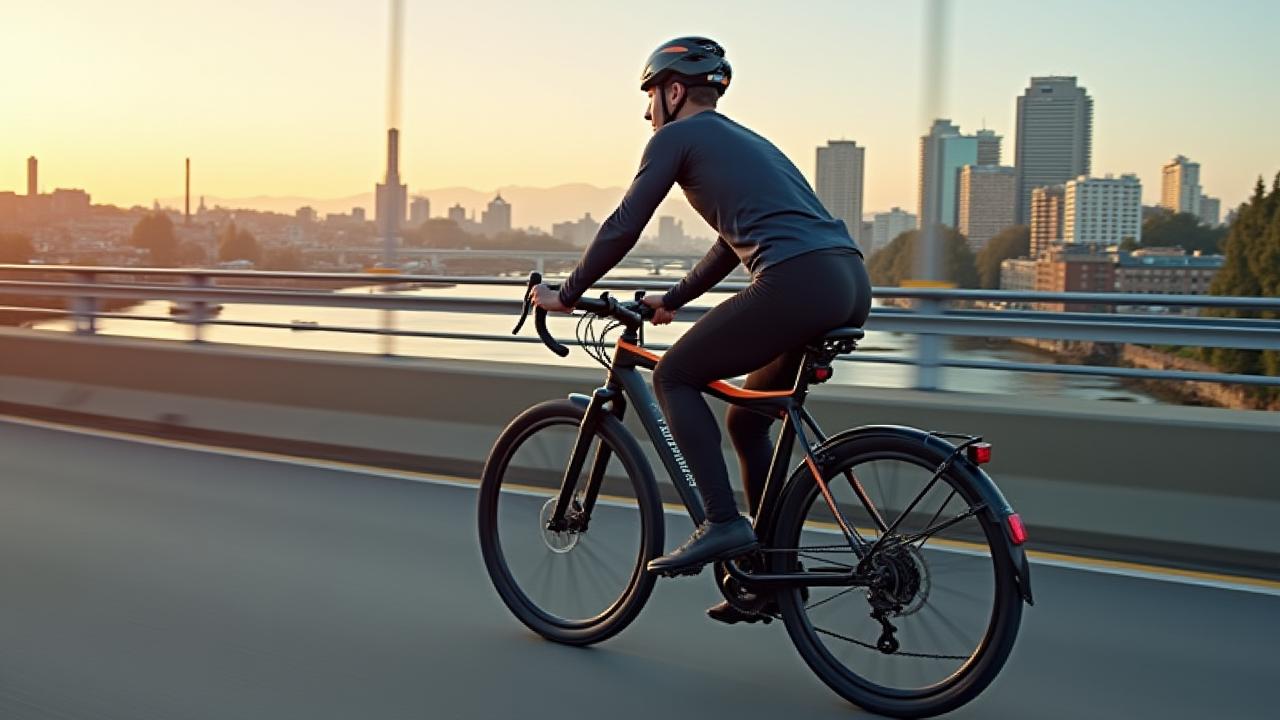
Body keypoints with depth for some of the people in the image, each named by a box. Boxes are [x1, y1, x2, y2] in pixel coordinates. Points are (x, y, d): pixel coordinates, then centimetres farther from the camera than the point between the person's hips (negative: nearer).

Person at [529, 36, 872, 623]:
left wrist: (566, 294, 16)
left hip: (797, 284, -9)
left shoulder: (679, 136, 7)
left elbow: (624, 227, 5)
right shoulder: (745, 140, 32)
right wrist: (671, 300, 45)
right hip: (851, 286, 9)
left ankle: (723, 523, -3)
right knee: (748, 421, 20)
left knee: (674, 376, 7)